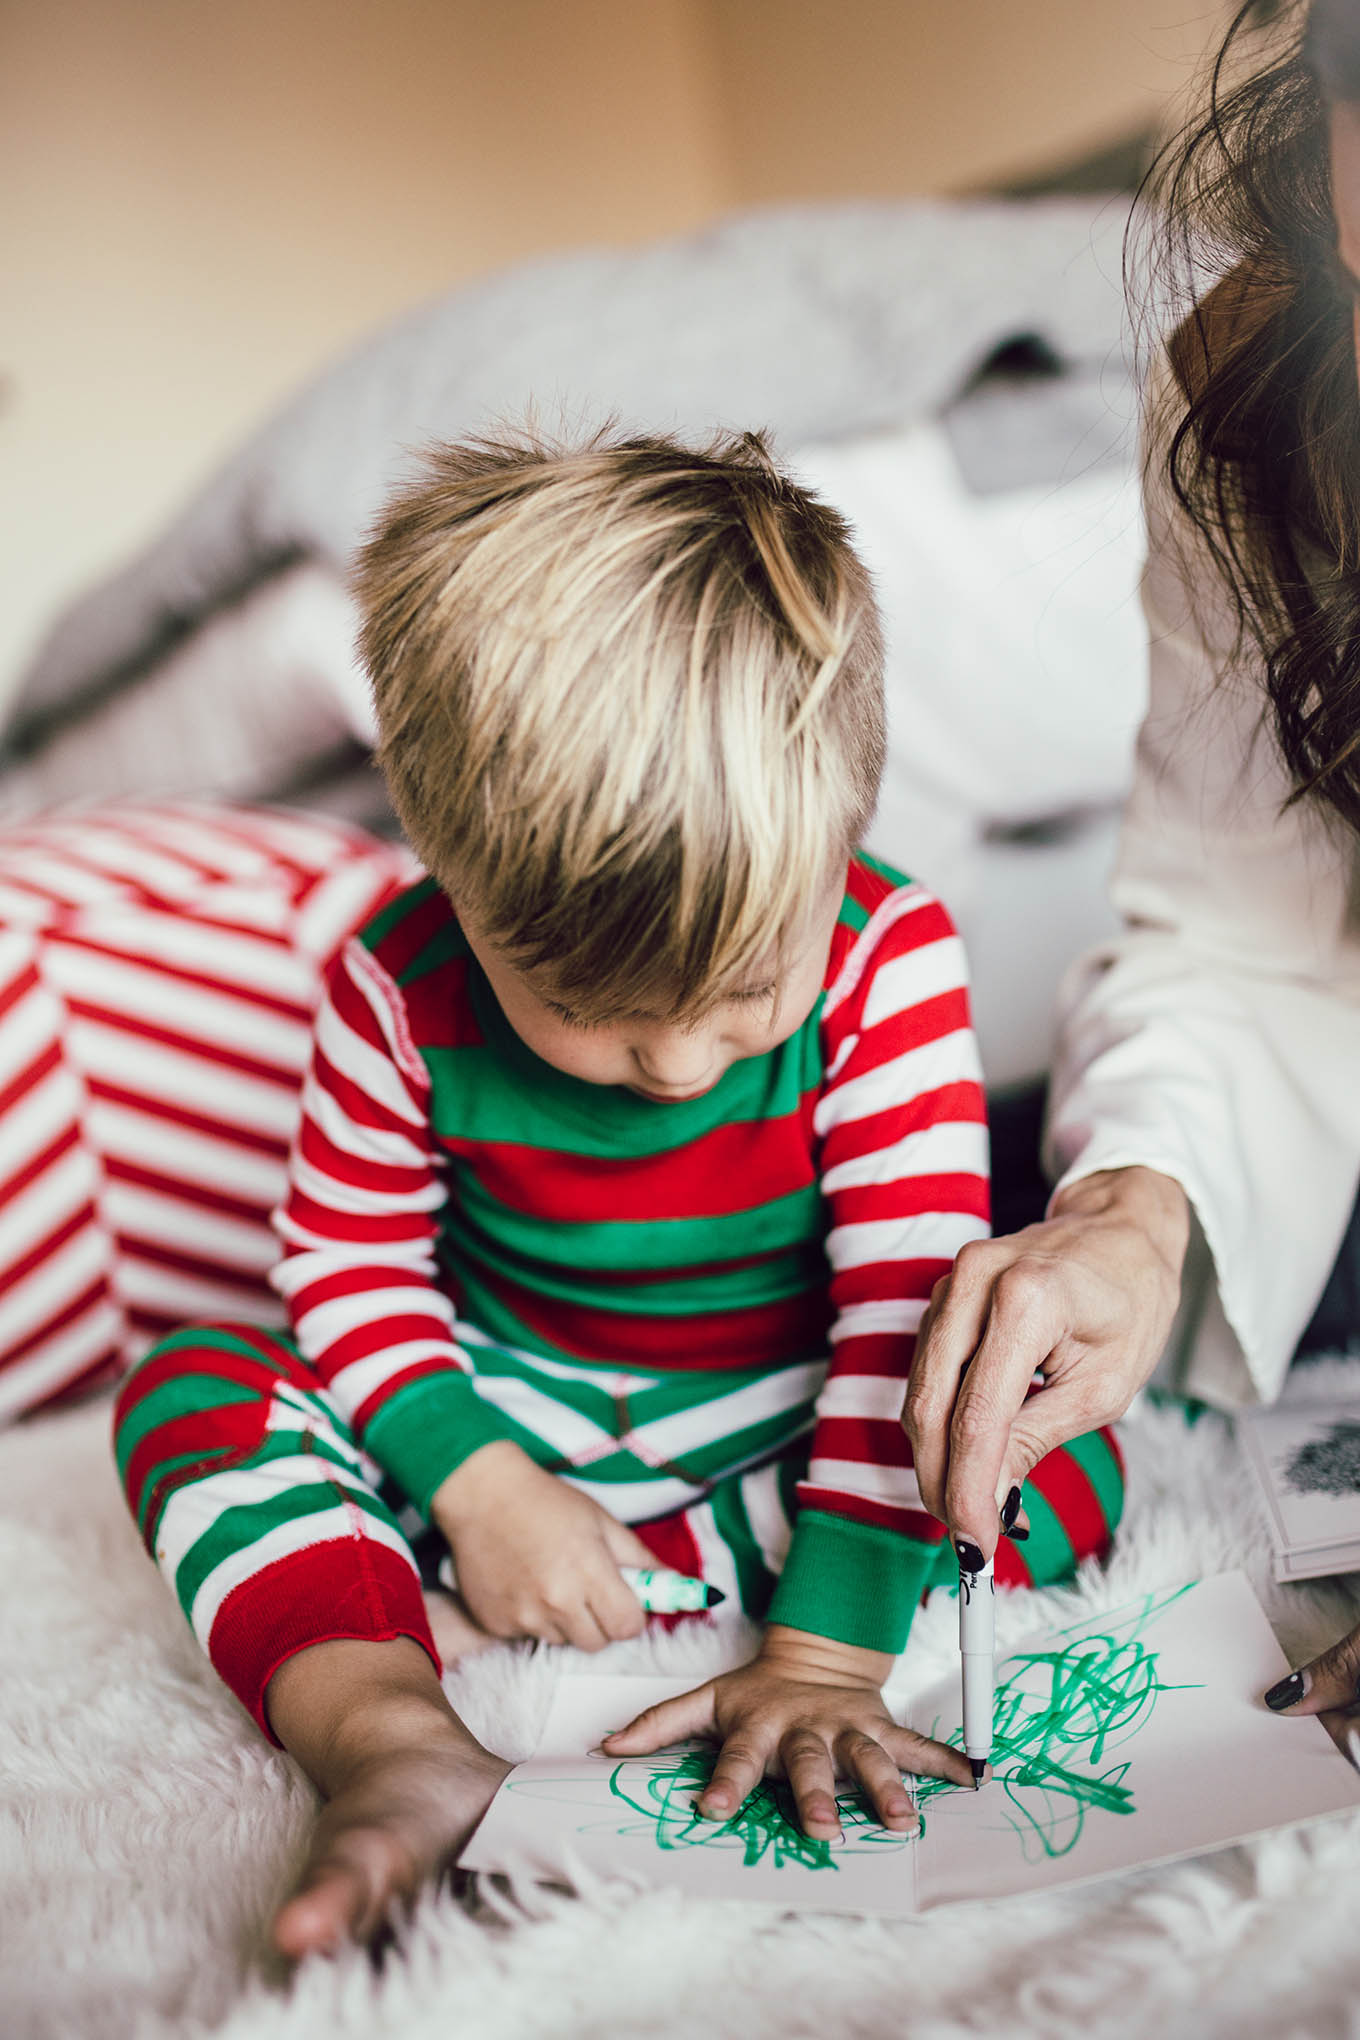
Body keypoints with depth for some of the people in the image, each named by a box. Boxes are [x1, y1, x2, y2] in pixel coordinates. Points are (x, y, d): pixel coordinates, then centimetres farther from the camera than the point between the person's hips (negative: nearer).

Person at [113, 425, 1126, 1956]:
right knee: (188, 1388, -16)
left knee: (1067, 1468, -25)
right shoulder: (403, 989, -20)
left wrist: (828, 1651, -29)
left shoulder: (888, 963, -24)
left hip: (782, 1432, 0)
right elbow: (348, 1260, -7)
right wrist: (479, 1483, -22)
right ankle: (390, 1734, -38)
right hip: (503, 1418, 1)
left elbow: (909, 1312, -24)